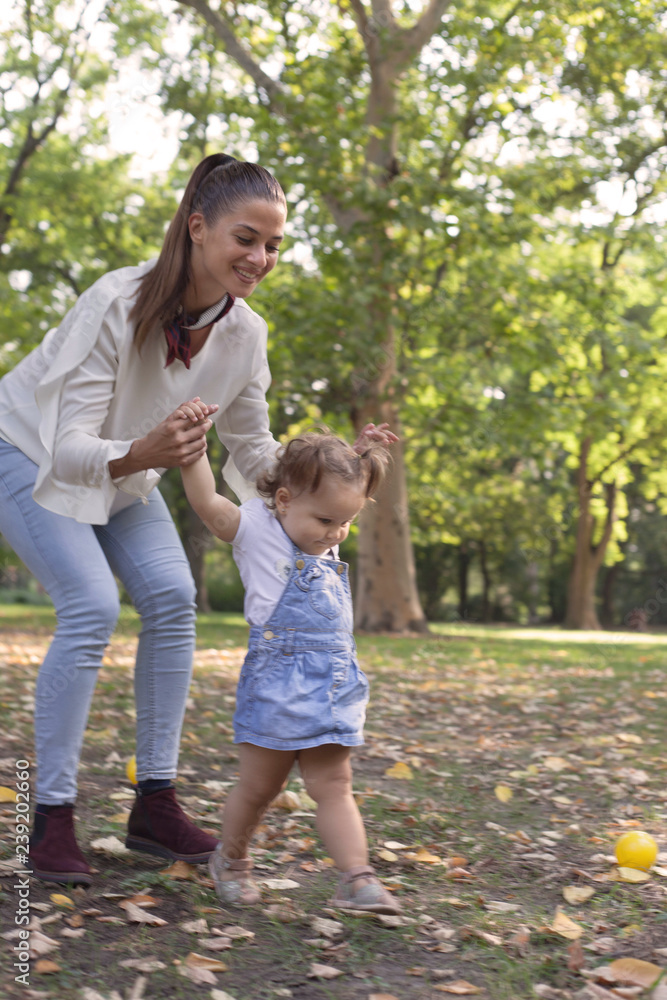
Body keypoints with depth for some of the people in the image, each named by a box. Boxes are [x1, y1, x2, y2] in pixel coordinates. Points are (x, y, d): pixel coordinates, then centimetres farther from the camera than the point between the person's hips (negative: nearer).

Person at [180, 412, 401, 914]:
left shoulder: (325, 541, 13)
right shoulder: (256, 530, -7)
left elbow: (344, 495, 35)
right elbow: (207, 501, -21)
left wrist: (366, 453, 27)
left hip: (333, 692, 6)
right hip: (277, 688, -5)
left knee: (334, 786, 4)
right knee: (258, 787, 8)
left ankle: (358, 878, 0)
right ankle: (231, 860, 30)